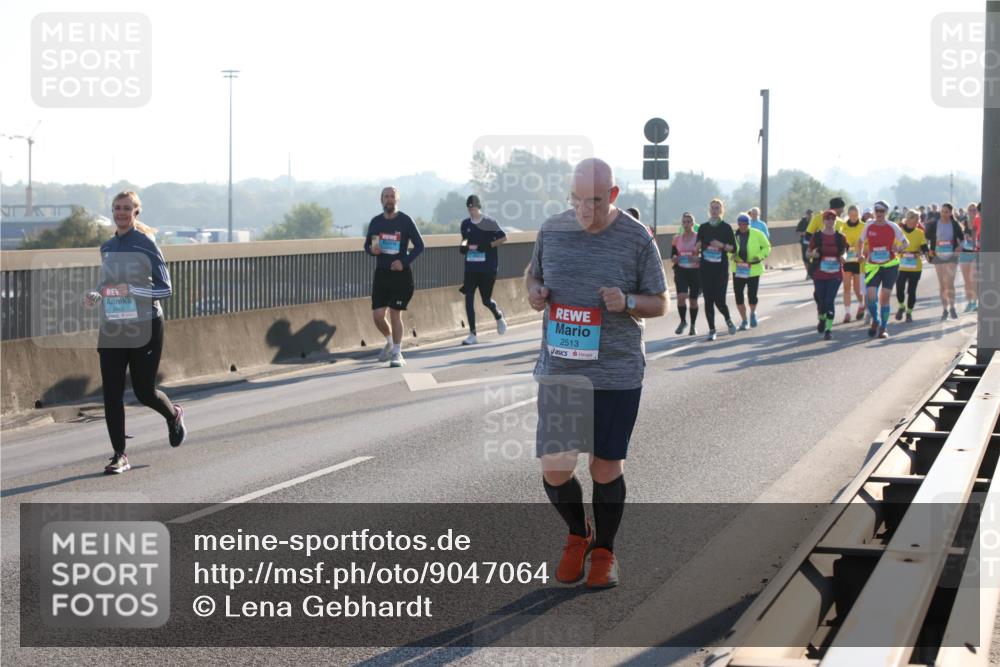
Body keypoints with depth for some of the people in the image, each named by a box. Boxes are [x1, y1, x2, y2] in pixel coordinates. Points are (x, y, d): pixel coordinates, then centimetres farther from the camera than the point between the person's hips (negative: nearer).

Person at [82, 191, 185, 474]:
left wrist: (130, 290, -26)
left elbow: (165, 289, -13)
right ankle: (119, 456, 3)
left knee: (144, 392, 3)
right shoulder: (107, 247, 9)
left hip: (145, 326, -5)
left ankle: (173, 415, 37)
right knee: (111, 393, -4)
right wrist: (95, 295, 1)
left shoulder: (146, 245, -10)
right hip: (112, 328, 5)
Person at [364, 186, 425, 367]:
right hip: (381, 273, 3)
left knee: (395, 314, -4)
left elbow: (419, 245, -3)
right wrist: (372, 250, -9)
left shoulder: (405, 221, -5)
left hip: (400, 273, -3)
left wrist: (404, 262, -15)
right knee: (377, 315, -1)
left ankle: (397, 353, 9)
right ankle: (390, 341, 28)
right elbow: (367, 245, 15)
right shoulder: (375, 222, 6)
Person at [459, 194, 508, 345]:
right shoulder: (465, 223, 6)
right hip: (471, 267, 4)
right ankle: (472, 334, -2)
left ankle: (499, 317, 38)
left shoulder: (489, 223, -7)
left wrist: (488, 245, -16)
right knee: (469, 298, -7)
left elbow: (503, 238, -3)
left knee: (486, 300, 3)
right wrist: (464, 245, 0)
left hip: (488, 267, -4)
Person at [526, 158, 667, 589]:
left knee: (606, 468, 7)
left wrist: (627, 302, -19)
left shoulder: (637, 240, -6)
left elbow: (659, 304, 1)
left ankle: (604, 550, 29)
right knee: (554, 469, -1)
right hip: (558, 370, 2)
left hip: (616, 372, -2)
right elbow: (533, 272, 20)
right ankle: (577, 534, 29)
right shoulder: (552, 230, 2)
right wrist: (534, 290, -4)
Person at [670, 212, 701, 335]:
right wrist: (674, 259, -11)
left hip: (696, 271, -1)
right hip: (681, 271, 1)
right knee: (681, 296, -16)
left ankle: (693, 326, 24)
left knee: (693, 299, 6)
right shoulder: (677, 239, 6)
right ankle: (683, 321, 6)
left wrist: (696, 259, -21)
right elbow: (672, 257, 12)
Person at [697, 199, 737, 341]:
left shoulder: (726, 227, 1)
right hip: (705, 267, 3)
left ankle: (728, 319, 22)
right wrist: (698, 247, -7)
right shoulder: (703, 227, 9)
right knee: (708, 300, 1)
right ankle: (712, 330, 10)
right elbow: (698, 246, 16)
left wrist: (721, 245, -16)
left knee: (719, 300, -9)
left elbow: (733, 247, 0)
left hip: (721, 267, -3)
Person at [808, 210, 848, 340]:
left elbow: (844, 252, 11)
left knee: (830, 300, -11)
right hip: (819, 274, 0)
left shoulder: (840, 237, 1)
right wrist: (813, 254, -16)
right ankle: (822, 319, 39)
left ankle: (829, 328, -6)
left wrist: (843, 257, -12)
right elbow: (809, 253, 7)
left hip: (835, 275, 0)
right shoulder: (817, 236, -1)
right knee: (822, 300, 7)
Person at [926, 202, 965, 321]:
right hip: (938, 256, 2)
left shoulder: (955, 224, -1)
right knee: (942, 285, 7)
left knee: (950, 283, -13)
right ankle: (944, 309, 15)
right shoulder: (933, 224, -1)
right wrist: (928, 250, -1)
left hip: (951, 256, -2)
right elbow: (927, 237, 9)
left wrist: (959, 247, -1)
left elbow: (961, 237, 12)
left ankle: (952, 307, 0)